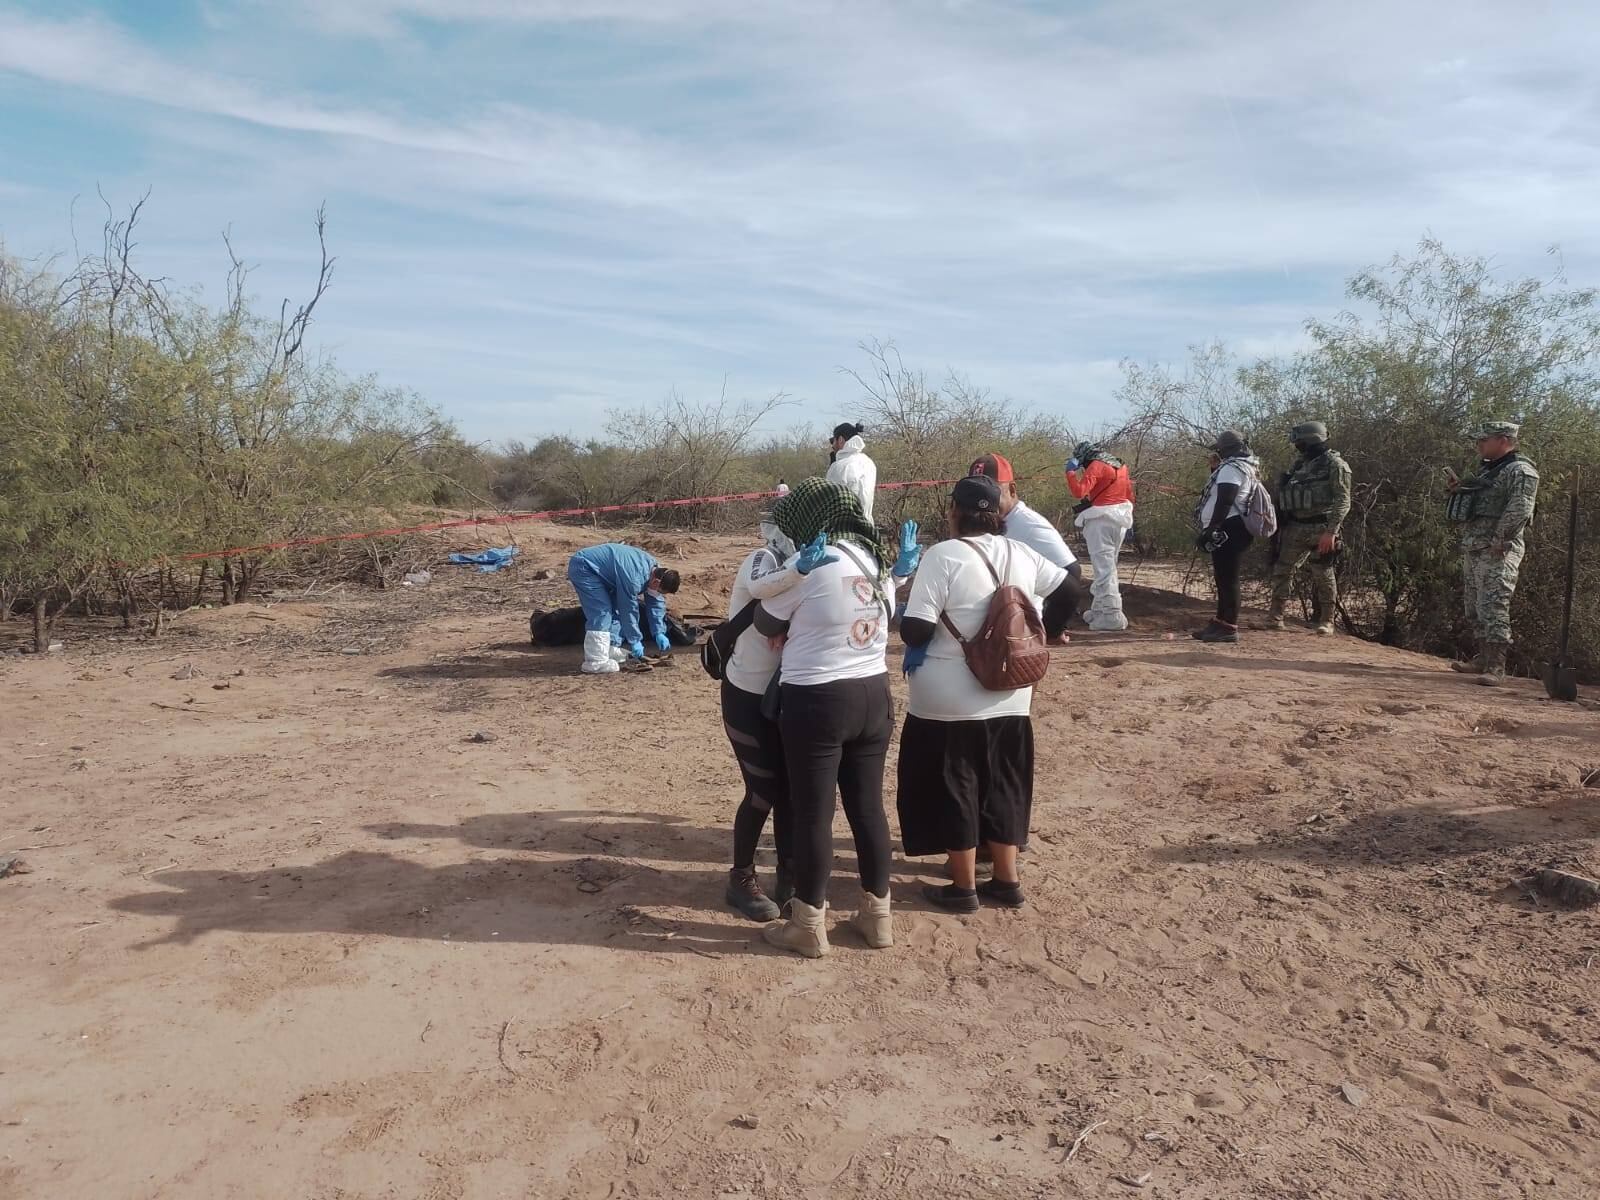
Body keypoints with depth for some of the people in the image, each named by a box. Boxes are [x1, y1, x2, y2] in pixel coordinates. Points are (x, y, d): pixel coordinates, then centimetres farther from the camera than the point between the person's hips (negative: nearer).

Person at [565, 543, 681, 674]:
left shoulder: (655, 568, -4)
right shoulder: (634, 578, -32)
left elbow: (656, 602, 6)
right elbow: (629, 610, -23)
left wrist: (659, 633, 3)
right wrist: (635, 641, -13)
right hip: (583, 568, -10)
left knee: (614, 609, 10)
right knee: (601, 613, -16)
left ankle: (610, 650, 19)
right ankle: (595, 663, -15)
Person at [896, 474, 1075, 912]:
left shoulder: (944, 556, -17)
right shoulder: (1020, 553, 1)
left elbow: (915, 631, -21)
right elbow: (1067, 590, 10)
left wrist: (911, 632, 1)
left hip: (950, 703, -5)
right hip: (1008, 698, 6)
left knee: (952, 790, 10)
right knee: (1002, 787, 19)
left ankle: (964, 888, 21)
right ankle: (1006, 881, 29)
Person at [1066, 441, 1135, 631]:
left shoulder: (1096, 466, -10)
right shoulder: (1119, 464, 16)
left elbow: (1079, 491, -20)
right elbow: (1130, 495, 19)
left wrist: (1071, 472, -8)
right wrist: (1126, 517, 25)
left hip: (1101, 519, -9)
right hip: (1119, 519, 9)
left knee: (1104, 568, -8)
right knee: (1108, 566, 16)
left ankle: (1112, 615, -13)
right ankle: (1099, 610, 22)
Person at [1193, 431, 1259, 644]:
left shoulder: (1231, 468, -13)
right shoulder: (1243, 467, 21)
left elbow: (1224, 502, -22)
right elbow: (1219, 492, 30)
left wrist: (1211, 529, -23)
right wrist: (1215, 468, 20)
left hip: (1228, 530, -11)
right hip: (1232, 529, 11)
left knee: (1227, 579, -10)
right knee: (1225, 578, 16)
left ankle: (1229, 628, -9)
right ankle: (1220, 625, 23)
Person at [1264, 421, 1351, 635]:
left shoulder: (1334, 464, -7)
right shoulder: (1298, 465, 14)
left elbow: (1342, 502, -13)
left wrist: (1331, 531, -21)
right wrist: (1280, 525, 13)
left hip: (1320, 528, -7)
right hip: (1294, 528, 7)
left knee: (1323, 576, -1)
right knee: (1282, 570, 4)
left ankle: (1325, 621, 9)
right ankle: (1275, 617, 9)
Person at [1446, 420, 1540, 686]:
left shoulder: (1520, 471, -10)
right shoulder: (1487, 469, 20)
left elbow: (1519, 510, -21)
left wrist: (1498, 541, -22)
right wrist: (1459, 490, 9)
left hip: (1497, 552, -10)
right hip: (1472, 549, 10)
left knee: (1493, 609, -12)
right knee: (1475, 609, 14)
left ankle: (1496, 668, -11)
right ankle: (1483, 659, 25)